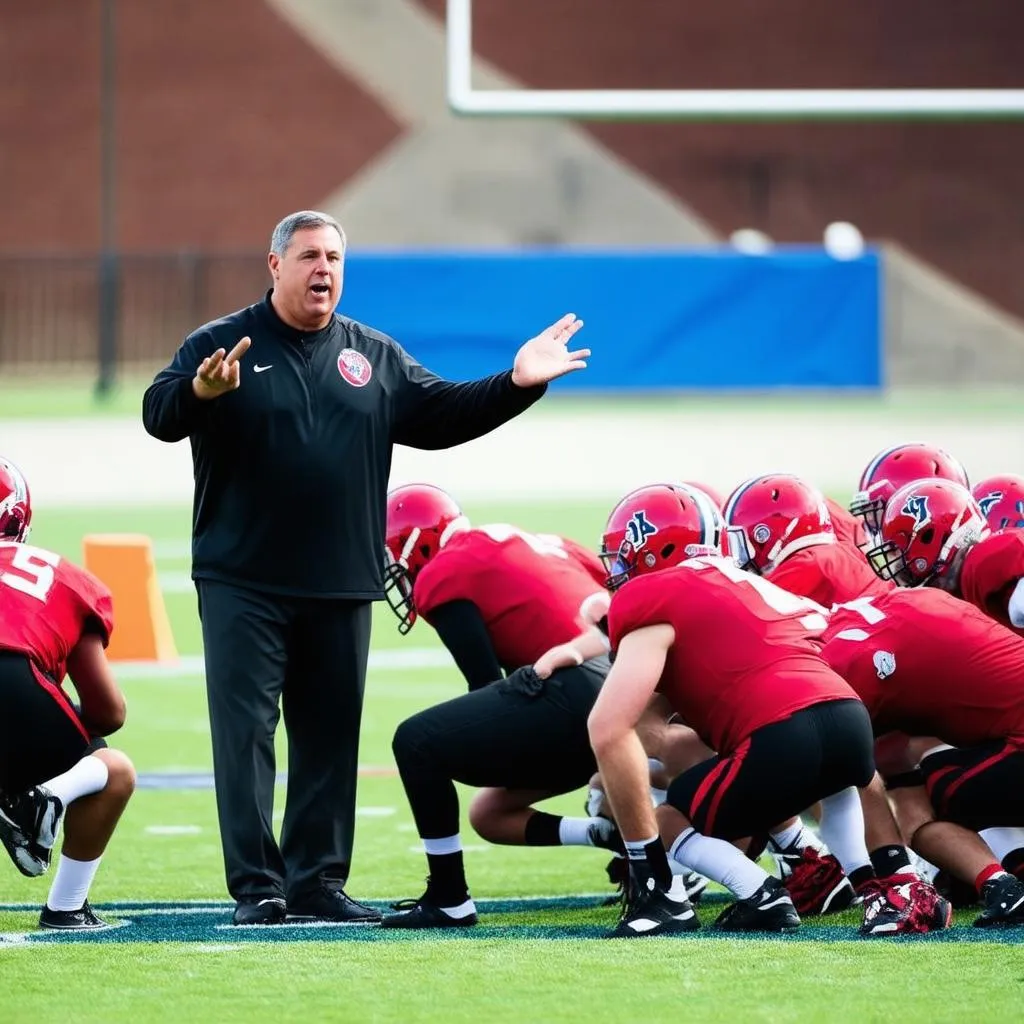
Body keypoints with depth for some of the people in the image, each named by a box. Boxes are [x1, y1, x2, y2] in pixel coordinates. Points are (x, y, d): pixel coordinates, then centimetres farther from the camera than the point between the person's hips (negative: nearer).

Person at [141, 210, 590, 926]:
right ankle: (256, 886, -5)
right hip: (244, 582, -4)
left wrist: (516, 385, 4)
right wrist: (201, 391, -37)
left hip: (342, 586, 4)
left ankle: (318, 879, 16)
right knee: (246, 730, -6)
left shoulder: (375, 357, 12)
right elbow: (160, 416, -15)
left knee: (330, 734, 8)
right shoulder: (221, 344, -2)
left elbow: (440, 416, 16)